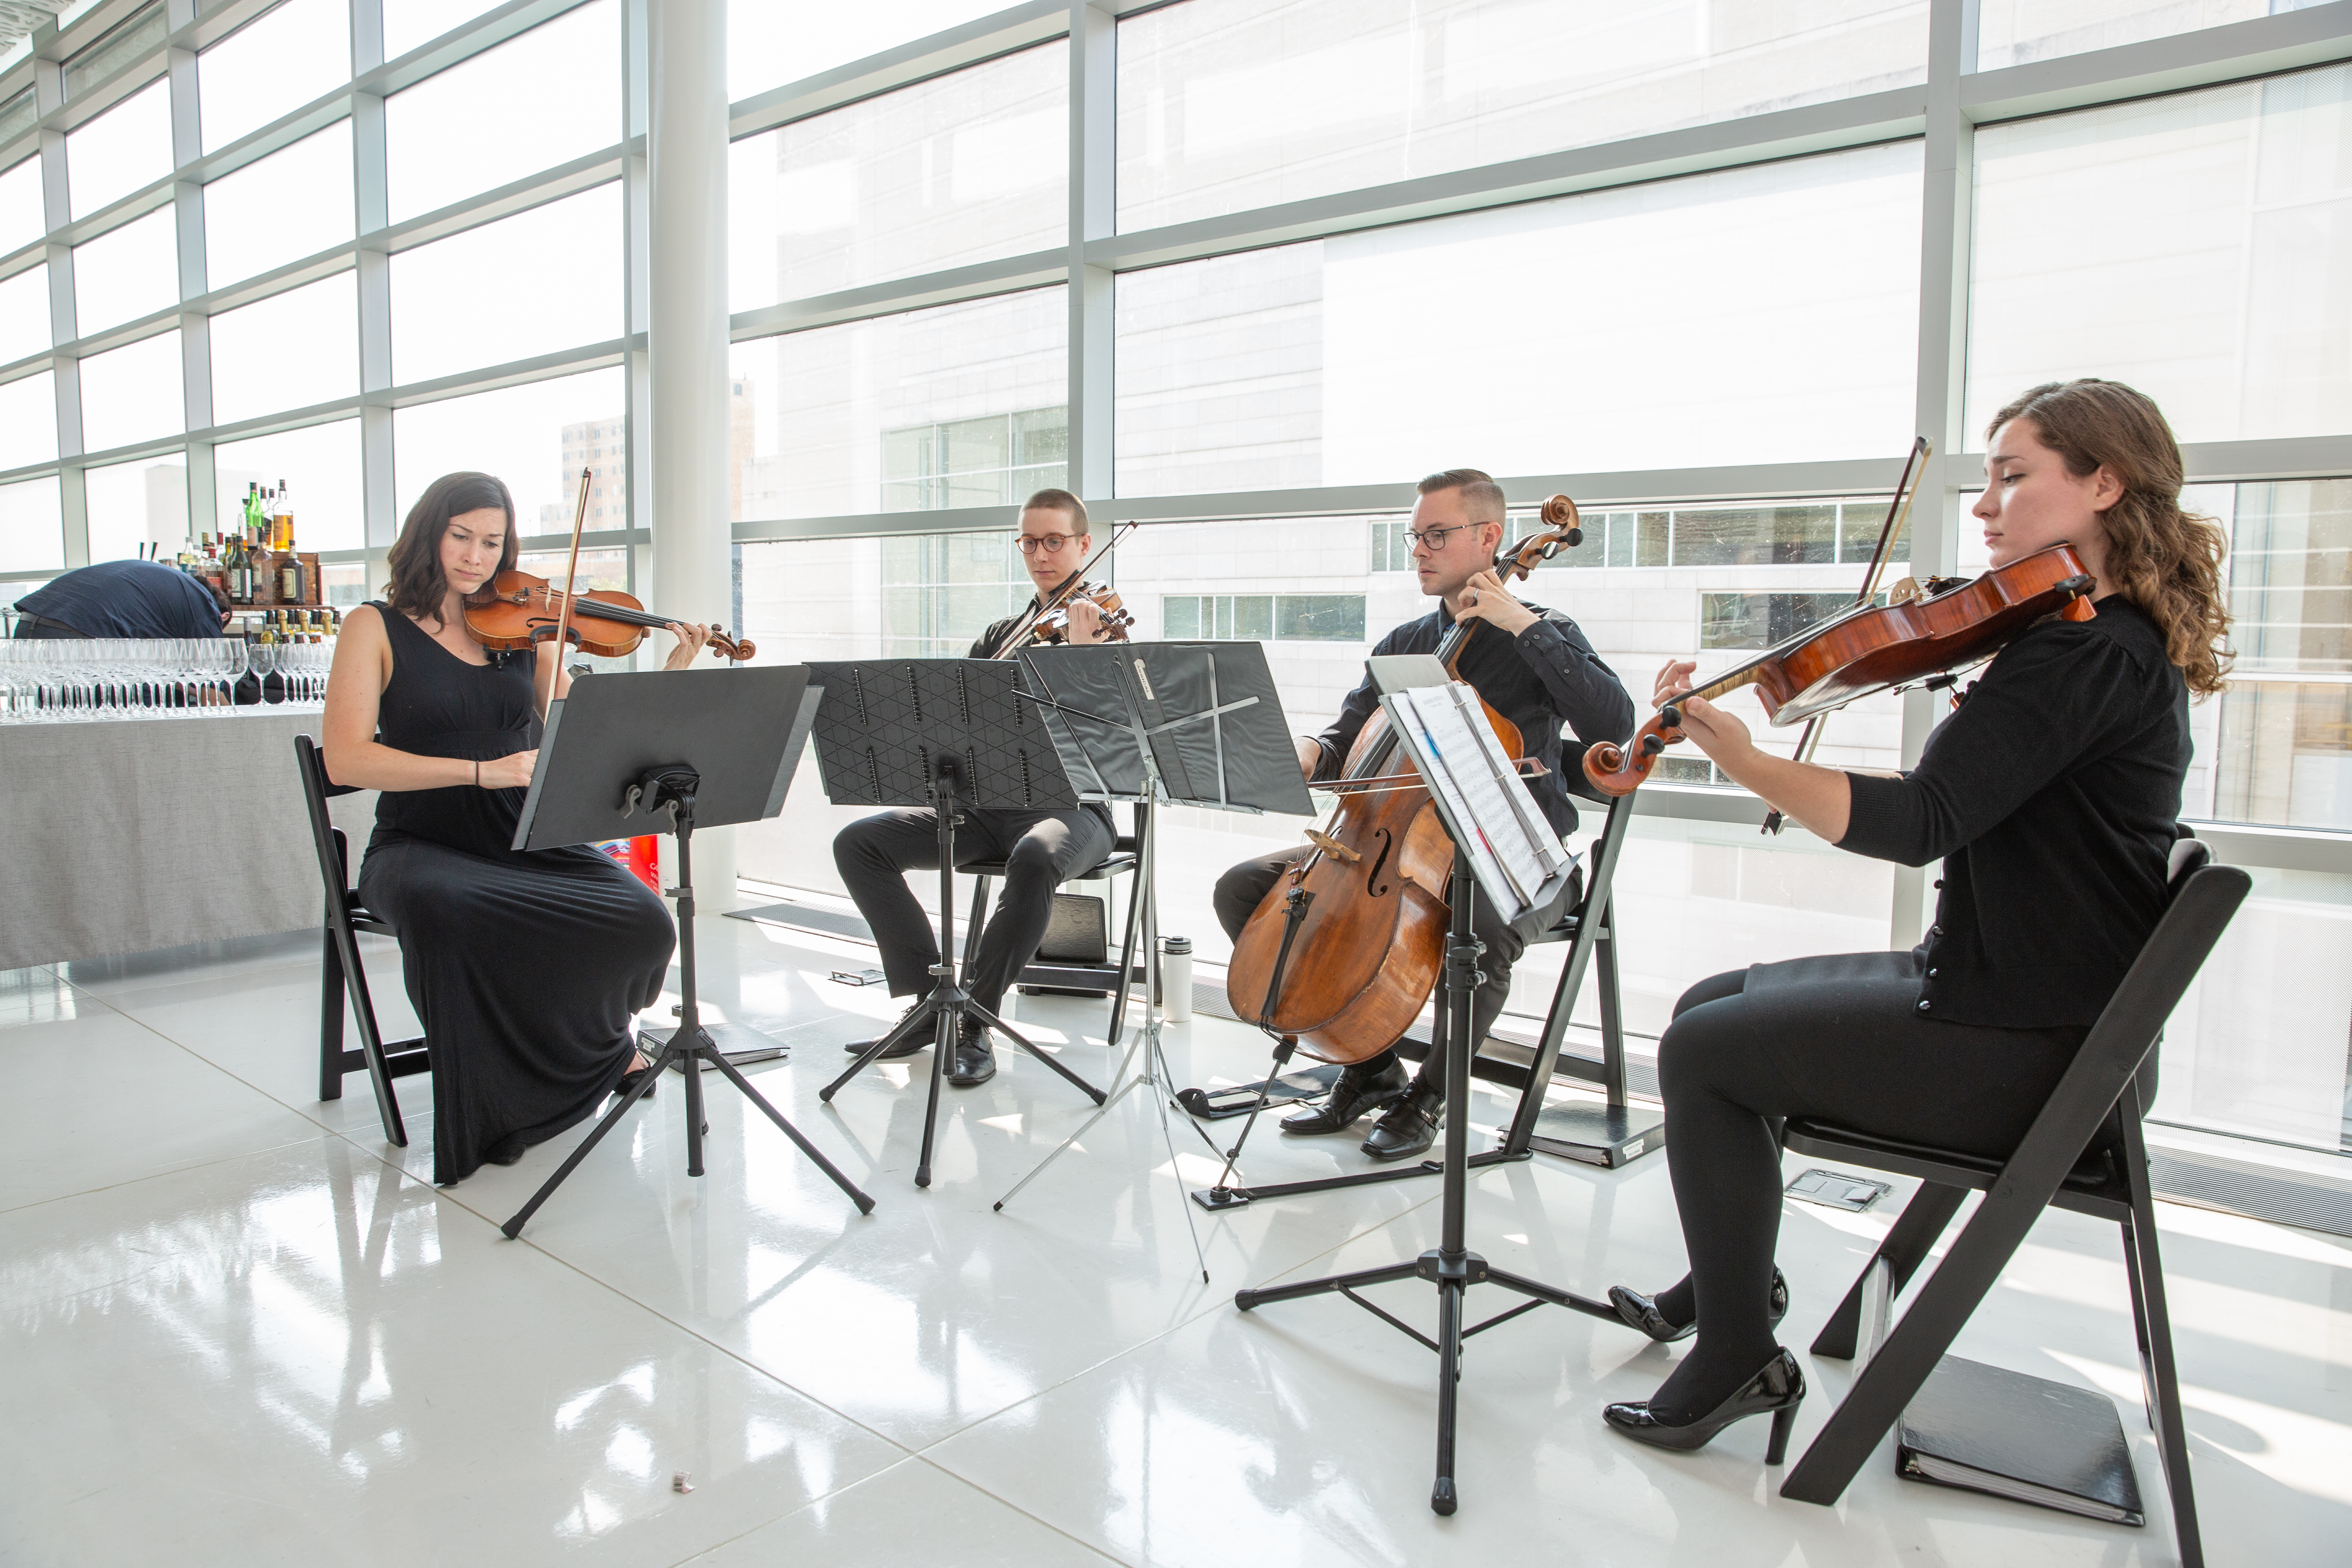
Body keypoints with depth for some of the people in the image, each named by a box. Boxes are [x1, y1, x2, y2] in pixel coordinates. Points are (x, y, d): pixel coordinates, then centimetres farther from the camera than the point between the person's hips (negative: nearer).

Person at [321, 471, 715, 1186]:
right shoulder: (376, 627, 2)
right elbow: (346, 758, -11)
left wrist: (672, 675, -4)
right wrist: (481, 770, -23)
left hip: (529, 842, 3)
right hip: (426, 847, -3)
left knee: (643, 923, -25)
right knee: (444, 912, -39)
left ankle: (597, 1036, 11)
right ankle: (484, 1116, -14)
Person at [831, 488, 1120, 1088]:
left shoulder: (1104, 626, 2)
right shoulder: (1001, 634, 19)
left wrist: (1080, 651, -31)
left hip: (1069, 806, -5)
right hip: (987, 804, 6)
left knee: (1036, 856, -40)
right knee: (859, 841, -11)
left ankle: (975, 1020, -23)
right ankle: (933, 997, -6)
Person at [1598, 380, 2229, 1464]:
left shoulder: (2084, 651, -22)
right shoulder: (2125, 643, 11)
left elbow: (1923, 822, -33)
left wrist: (1745, 762, -38)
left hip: (2015, 1047, -10)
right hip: (2017, 995, 10)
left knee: (1701, 1052, -7)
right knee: (1712, 1002, 15)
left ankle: (1739, 1356, 7)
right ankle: (1735, 1279, 29)